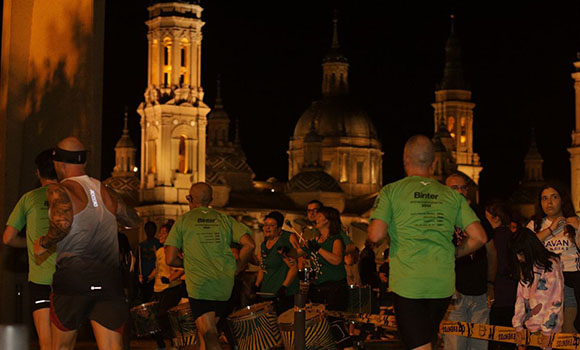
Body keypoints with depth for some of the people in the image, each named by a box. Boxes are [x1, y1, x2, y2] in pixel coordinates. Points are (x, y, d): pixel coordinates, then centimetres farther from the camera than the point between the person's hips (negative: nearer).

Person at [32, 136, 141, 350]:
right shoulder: (106, 192, 16)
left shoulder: (59, 191, -1)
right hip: (109, 280, 4)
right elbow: (133, 220, 30)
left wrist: (43, 244, -2)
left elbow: (63, 223, -20)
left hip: (73, 275, -4)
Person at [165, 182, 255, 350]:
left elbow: (170, 259, 0)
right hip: (225, 286, 4)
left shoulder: (183, 221, 4)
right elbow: (249, 244, -2)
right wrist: (235, 269, 11)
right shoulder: (225, 219, 11)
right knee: (208, 329, 23)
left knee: (209, 334, -11)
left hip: (199, 285, -4)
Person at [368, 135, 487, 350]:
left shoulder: (391, 191, -1)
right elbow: (479, 237, 2)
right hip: (443, 284, 4)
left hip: (408, 283, -4)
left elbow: (376, 235, -12)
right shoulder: (452, 196, 9)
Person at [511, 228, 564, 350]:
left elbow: (556, 301, -13)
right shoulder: (525, 267, 10)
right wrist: (518, 325, -1)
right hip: (529, 327, 6)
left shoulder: (551, 265, -11)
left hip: (549, 327, -6)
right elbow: (520, 296, 6)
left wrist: (547, 331, -13)